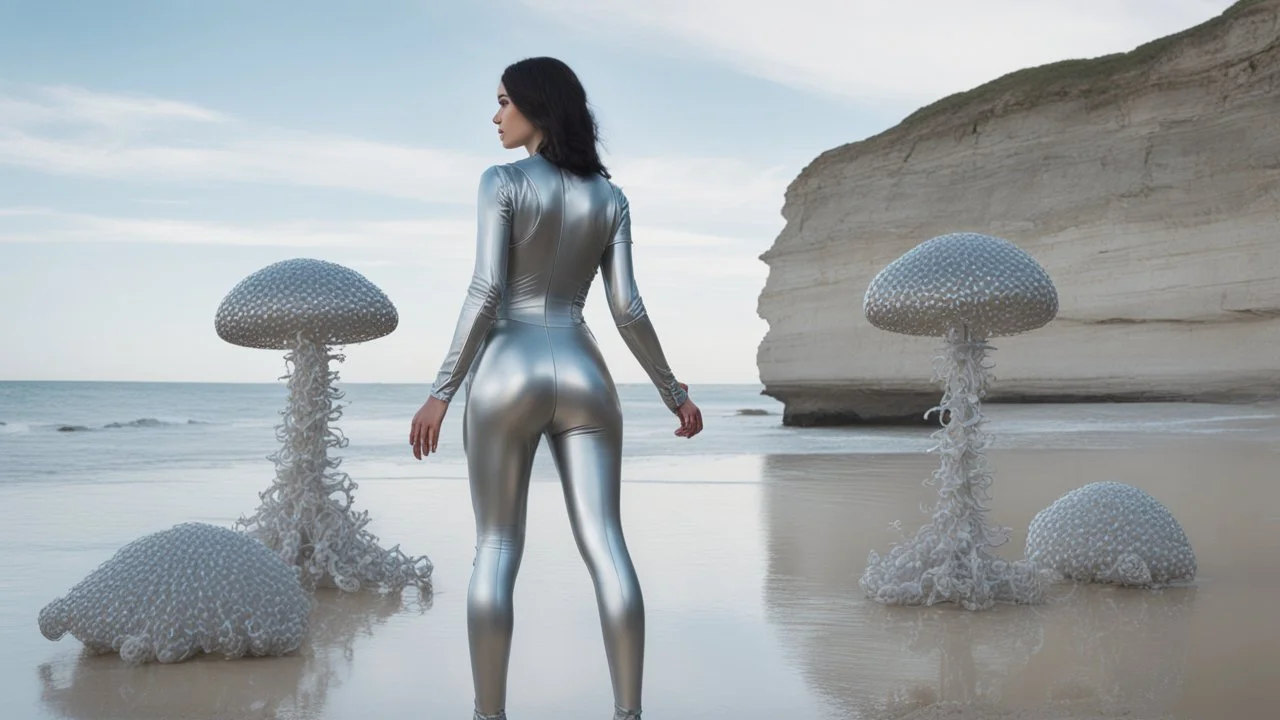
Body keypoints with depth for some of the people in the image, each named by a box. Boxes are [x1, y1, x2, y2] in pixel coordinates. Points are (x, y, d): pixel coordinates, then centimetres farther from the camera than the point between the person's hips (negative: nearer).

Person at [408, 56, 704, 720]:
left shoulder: (502, 181, -3)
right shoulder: (610, 198, 9)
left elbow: (486, 291, -11)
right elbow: (626, 309, 4)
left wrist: (442, 391, -9)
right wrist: (673, 392, 13)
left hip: (508, 372, -3)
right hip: (583, 375, 3)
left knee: (496, 549, 3)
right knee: (605, 546, -3)